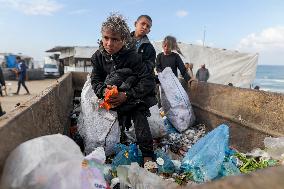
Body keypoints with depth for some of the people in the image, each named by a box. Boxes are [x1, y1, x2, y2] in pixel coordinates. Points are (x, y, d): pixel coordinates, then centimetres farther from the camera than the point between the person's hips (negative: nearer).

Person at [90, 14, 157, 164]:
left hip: (136, 99, -4)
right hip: (114, 101, 5)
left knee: (140, 121, -12)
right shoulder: (99, 56, -12)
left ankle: (147, 154, 2)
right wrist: (104, 91, -29)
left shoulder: (132, 57, -26)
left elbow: (148, 81, -26)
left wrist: (127, 95, -32)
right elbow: (95, 80, -6)